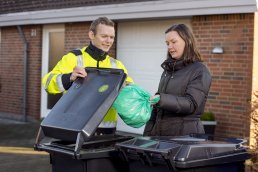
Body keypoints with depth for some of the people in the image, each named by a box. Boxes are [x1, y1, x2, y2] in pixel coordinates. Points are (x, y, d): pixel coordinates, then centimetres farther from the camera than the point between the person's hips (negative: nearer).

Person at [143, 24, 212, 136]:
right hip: (160, 132, 6)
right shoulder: (168, 70, 16)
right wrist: (148, 133, 13)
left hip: (186, 134, -6)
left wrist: (161, 99, -31)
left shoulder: (200, 71, -6)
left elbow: (191, 104, -18)